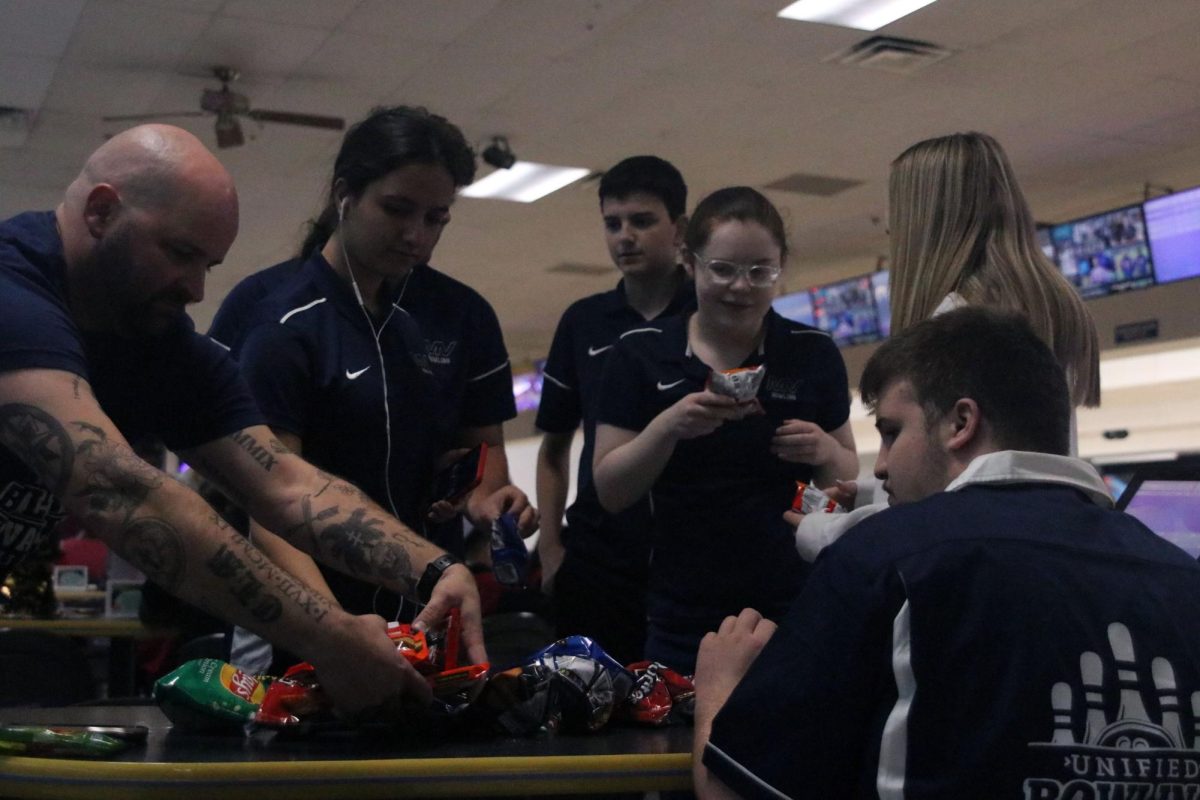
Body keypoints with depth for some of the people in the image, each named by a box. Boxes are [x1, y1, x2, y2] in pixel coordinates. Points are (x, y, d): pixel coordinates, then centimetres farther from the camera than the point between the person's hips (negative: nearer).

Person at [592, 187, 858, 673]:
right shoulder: (640, 354, -1)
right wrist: (668, 426, -20)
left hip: (793, 614, 0)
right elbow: (610, 492, -3)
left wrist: (826, 452, -14)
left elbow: (849, 485, 8)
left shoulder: (813, 354, 0)